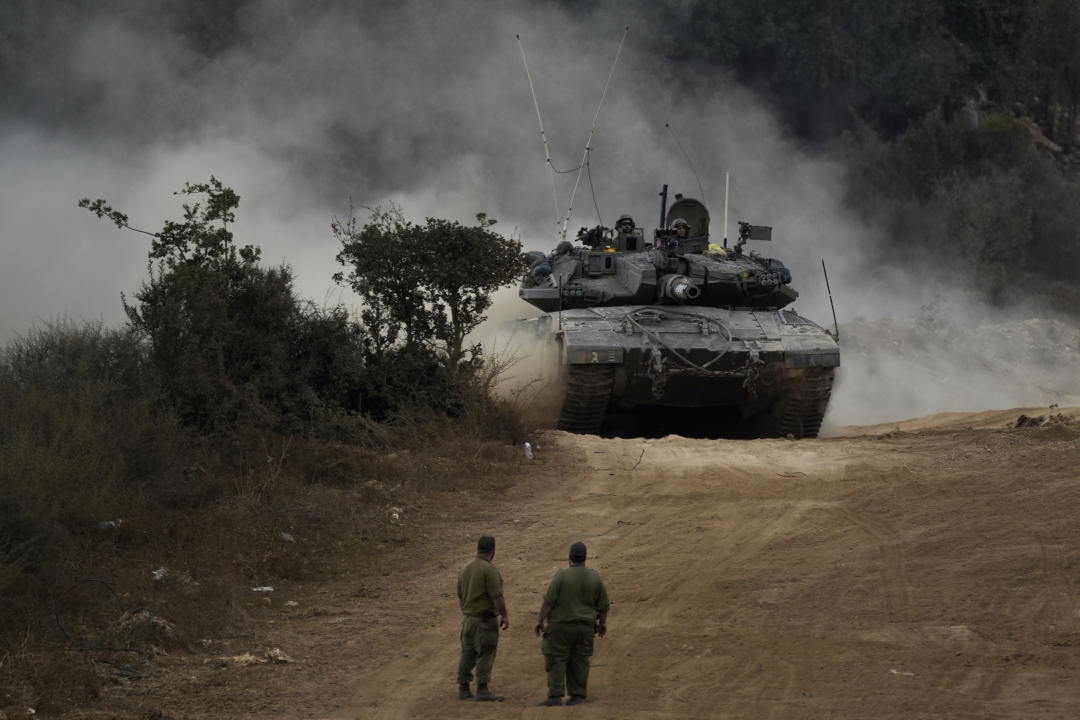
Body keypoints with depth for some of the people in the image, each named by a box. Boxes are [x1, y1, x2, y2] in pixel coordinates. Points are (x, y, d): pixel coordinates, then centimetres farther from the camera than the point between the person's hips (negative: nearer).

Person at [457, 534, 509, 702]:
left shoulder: (465, 570, 10)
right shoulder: (489, 570, -16)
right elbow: (497, 596, -19)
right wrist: (504, 615, -10)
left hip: (468, 618, 8)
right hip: (485, 618, -8)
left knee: (468, 654, 12)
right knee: (485, 655, -5)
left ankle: (463, 689, 14)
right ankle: (482, 690, -8)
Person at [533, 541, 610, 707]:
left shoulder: (562, 575, -13)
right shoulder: (594, 577, 0)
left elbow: (548, 601, -15)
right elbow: (603, 604, 6)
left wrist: (539, 620, -7)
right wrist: (603, 623, 20)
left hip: (561, 626, -4)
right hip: (585, 627, 4)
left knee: (556, 661, 0)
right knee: (579, 661, 10)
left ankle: (555, 696, -8)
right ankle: (577, 696, 9)